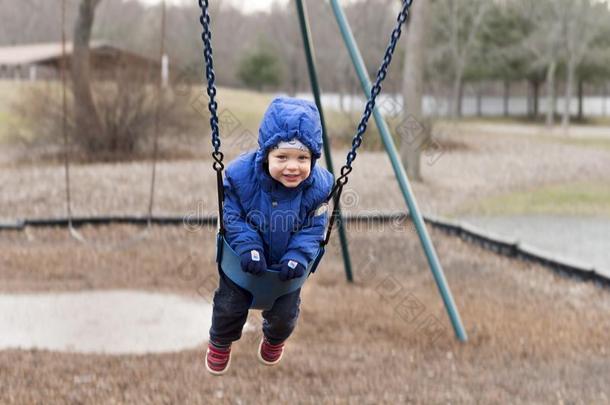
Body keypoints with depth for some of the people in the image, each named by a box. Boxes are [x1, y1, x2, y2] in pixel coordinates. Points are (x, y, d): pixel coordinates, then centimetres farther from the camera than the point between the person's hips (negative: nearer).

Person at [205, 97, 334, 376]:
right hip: (243, 259, -1)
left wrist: (297, 256, -27)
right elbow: (232, 216, -18)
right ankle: (220, 342, 46)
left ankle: (274, 340, 52)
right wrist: (248, 247, -29)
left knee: (284, 315, 14)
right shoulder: (242, 174, -30)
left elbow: (314, 228, -15)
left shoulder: (318, 187, -28)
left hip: (286, 263, 1)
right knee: (230, 306, 12)